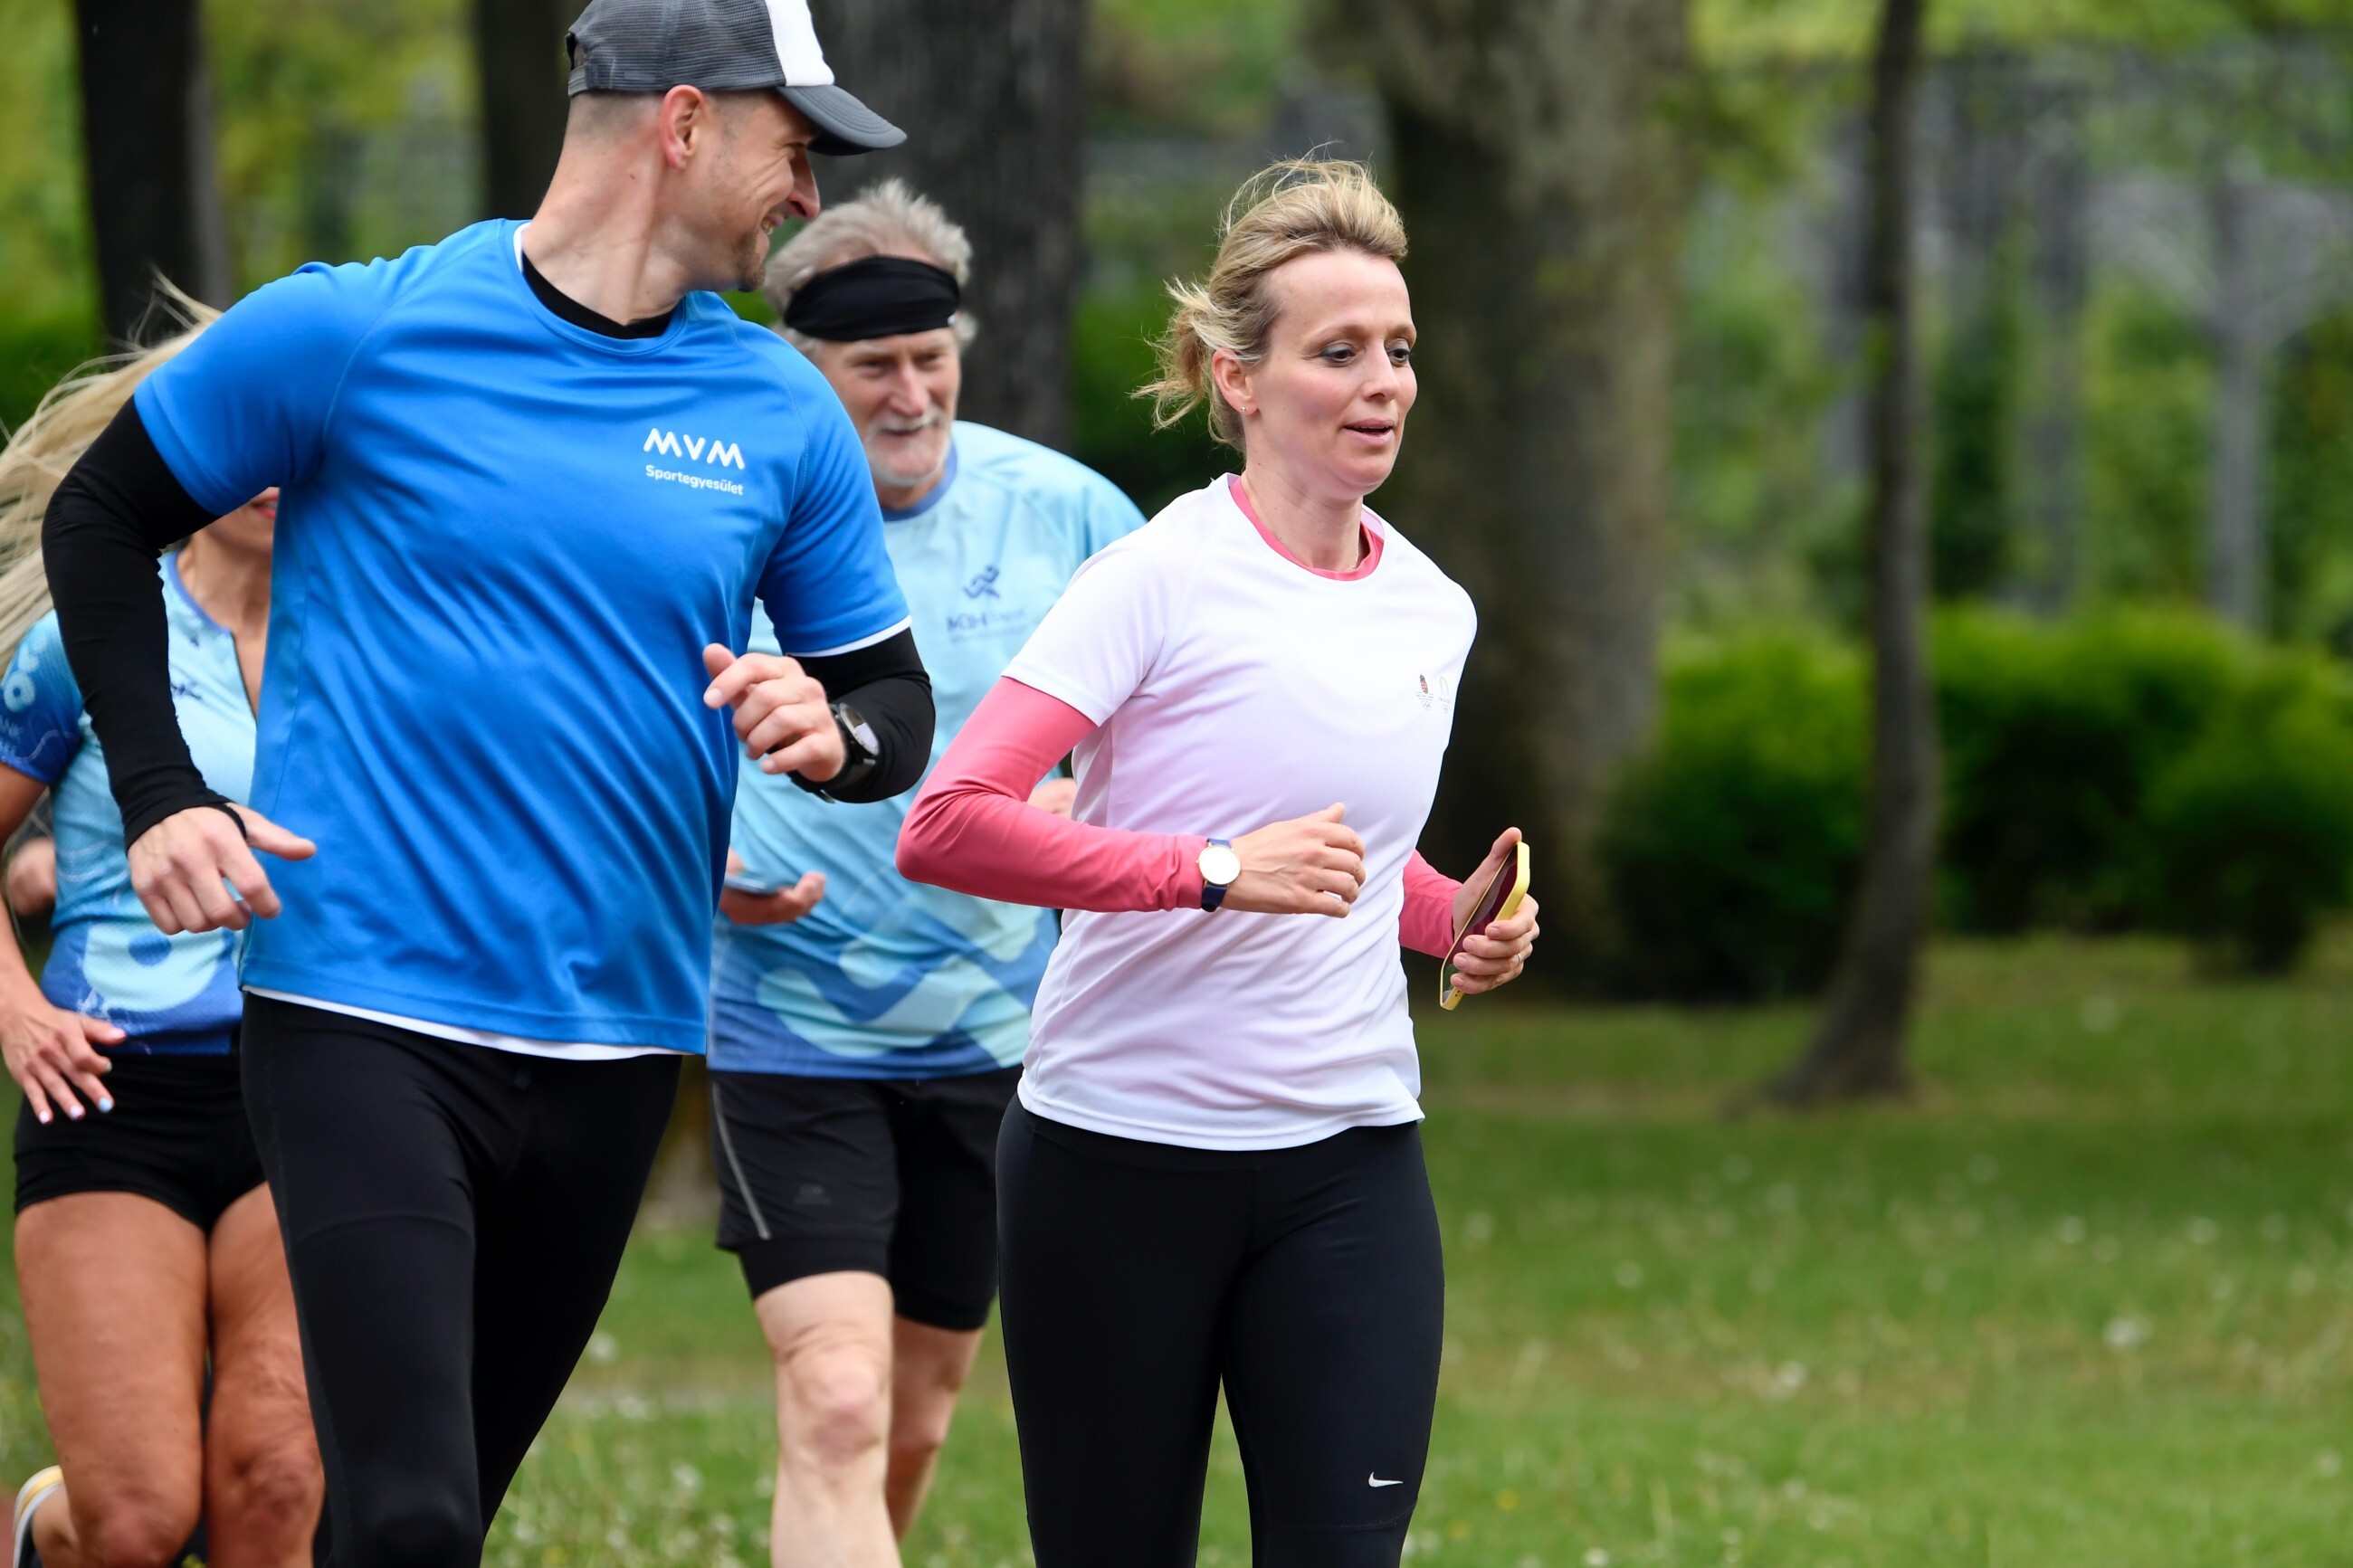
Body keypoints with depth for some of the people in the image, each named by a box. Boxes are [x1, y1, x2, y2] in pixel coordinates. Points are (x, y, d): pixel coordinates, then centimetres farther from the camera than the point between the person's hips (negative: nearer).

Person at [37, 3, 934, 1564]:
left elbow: (898, 699, 15)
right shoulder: (353, 333, -4)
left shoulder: (782, 413, 7)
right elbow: (101, 517, 8)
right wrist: (159, 795, -2)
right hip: (364, 1019, -5)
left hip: (614, 1051, 5)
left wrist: (832, 730, -9)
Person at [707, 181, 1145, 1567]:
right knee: (836, 1405, -19)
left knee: (914, 1429, 14)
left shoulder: (1066, 514, -3)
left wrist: (1072, 804, -11)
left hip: (997, 1030, 4)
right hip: (789, 1027, -4)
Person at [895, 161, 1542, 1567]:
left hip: (1349, 1161, 5)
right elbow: (948, 825, -19)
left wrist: (1457, 922, 7)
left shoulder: (1433, 610, 10)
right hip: (1120, 1152, -5)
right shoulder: (1165, 578, -10)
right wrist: (1212, 871, -25)